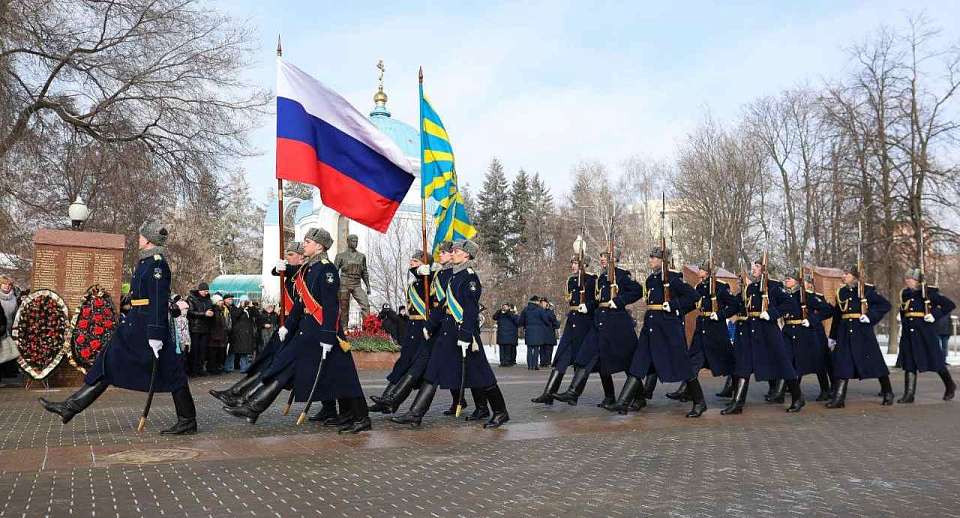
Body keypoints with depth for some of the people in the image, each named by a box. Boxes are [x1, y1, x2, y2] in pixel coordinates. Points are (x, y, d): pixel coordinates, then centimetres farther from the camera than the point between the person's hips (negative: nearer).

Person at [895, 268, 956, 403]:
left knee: (935, 360, 6)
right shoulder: (905, 293, 10)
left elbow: (950, 305, -6)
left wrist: (935, 315, -14)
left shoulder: (929, 292, -6)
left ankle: (950, 386, 30)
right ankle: (909, 394, 3)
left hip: (925, 332, -5)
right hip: (909, 333, 5)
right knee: (909, 364, 1)